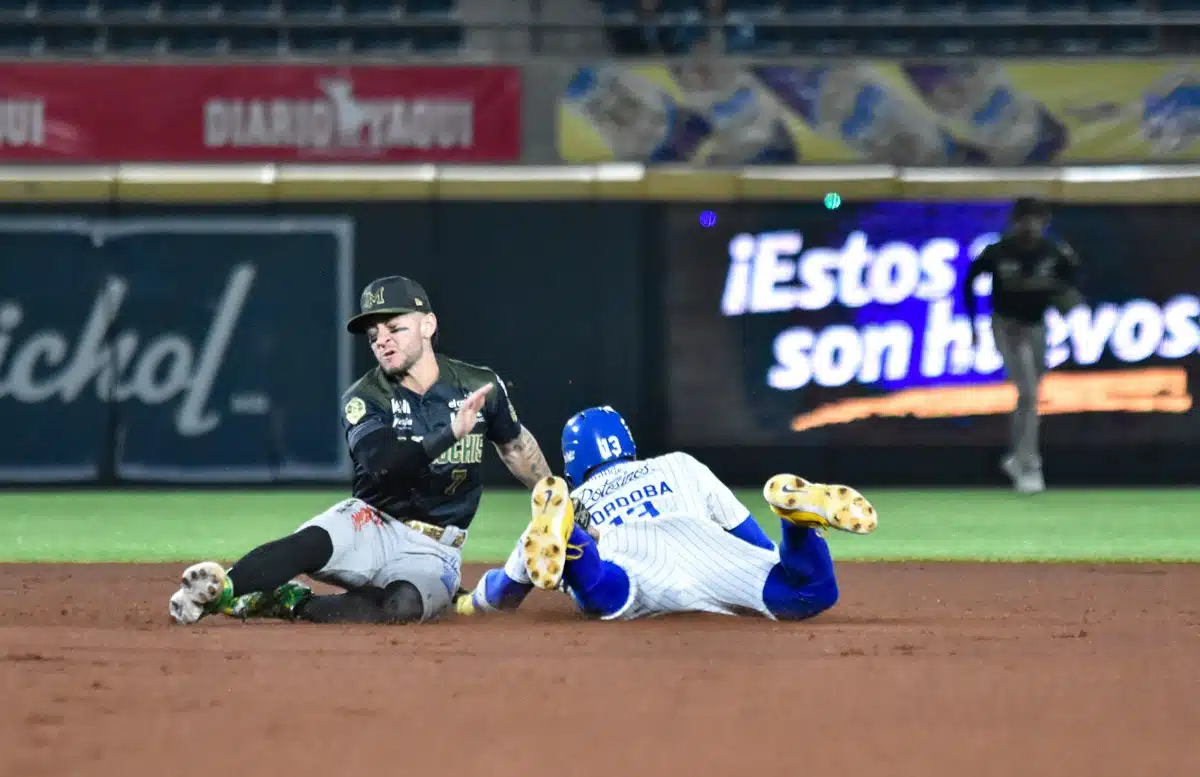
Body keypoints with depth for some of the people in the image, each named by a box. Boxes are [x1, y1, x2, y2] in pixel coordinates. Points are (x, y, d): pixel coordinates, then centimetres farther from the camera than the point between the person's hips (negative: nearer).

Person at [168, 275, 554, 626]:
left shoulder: (479, 386, -1)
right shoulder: (363, 400, -7)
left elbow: (516, 445, 19)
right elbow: (384, 465, -26)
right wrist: (450, 433, -39)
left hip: (433, 550, 1)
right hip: (371, 524, 0)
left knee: (402, 606, -36)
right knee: (311, 543, -36)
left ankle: (287, 602, -27)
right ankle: (218, 589, -46)